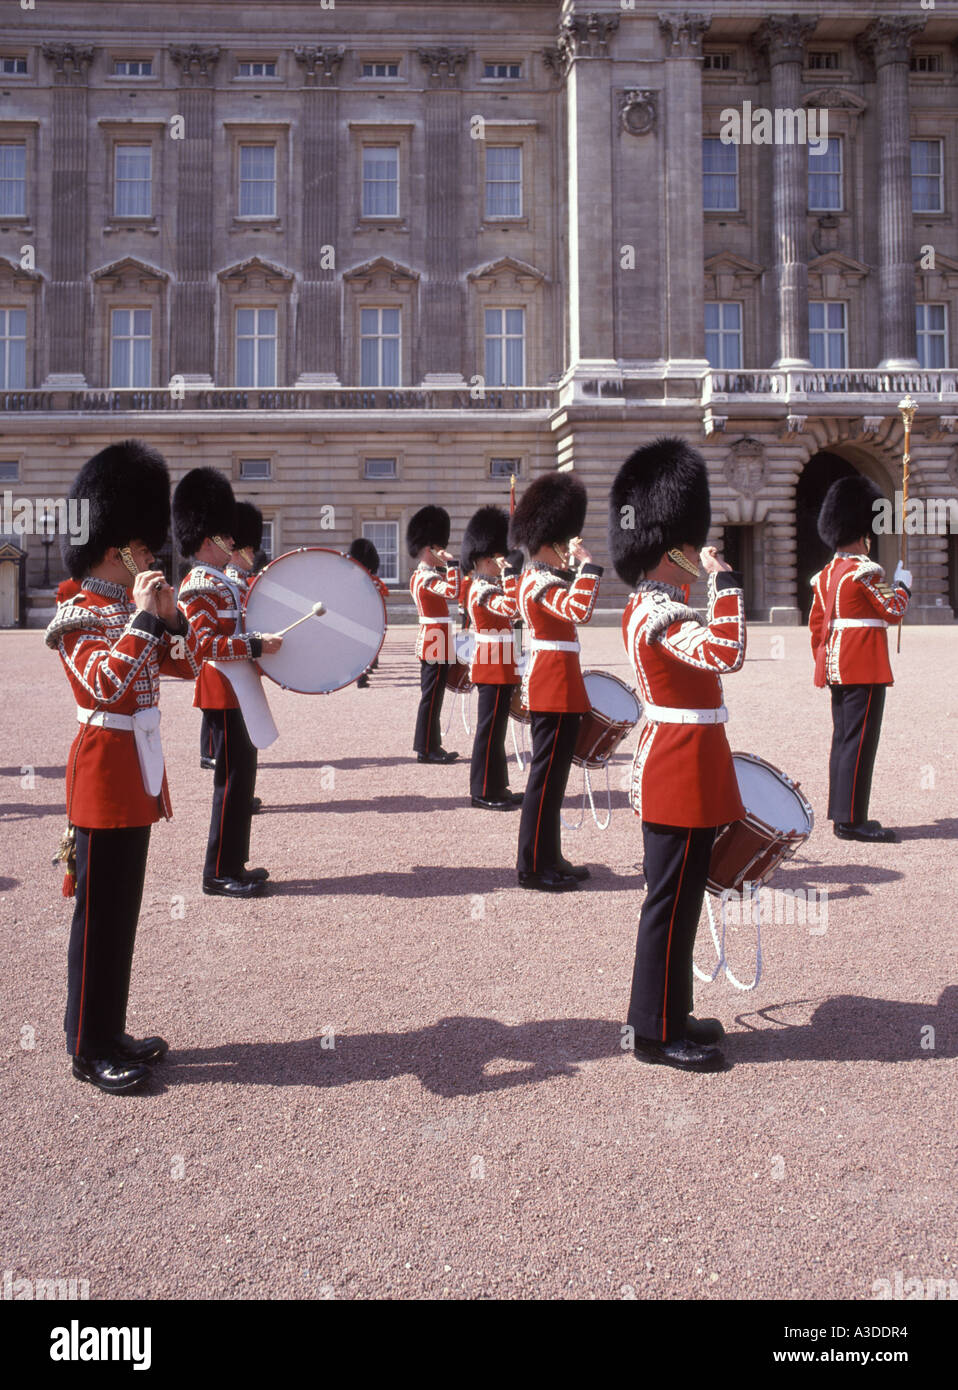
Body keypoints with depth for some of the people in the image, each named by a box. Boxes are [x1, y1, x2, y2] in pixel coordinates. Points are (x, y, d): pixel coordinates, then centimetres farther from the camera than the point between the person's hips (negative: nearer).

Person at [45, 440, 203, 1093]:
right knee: (100, 915, 0)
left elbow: (186, 664, 15)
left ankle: (111, 1033, 26)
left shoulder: (131, 608, 12)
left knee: (123, 911, 14)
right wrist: (144, 615, -24)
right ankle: (91, 1050, 11)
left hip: (139, 775, 9)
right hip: (107, 775, -9)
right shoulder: (81, 613, -13)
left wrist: (171, 614, 0)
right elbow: (107, 683, -29)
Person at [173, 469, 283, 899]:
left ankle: (233, 864, 22)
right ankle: (219, 874, 0)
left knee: (240, 774, 13)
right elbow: (205, 644, -23)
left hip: (237, 692, 10)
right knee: (232, 777, -7)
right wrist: (256, 645, -25)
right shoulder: (200, 587, -14)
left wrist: (261, 641, 17)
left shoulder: (218, 583, 17)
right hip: (225, 692, -10)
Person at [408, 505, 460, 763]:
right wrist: (451, 563, -25)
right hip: (437, 644, -10)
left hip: (427, 642, 10)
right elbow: (453, 591, -35)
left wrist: (445, 566, 16)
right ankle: (427, 749, 1)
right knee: (432, 696, -5)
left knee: (431, 695, 14)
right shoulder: (428, 578, -17)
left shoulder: (418, 576, 13)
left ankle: (431, 744, 21)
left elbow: (445, 591, 27)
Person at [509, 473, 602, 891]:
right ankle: (534, 868, 3)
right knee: (546, 776, -4)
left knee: (552, 775, 15)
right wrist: (586, 563, -25)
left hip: (554, 687, 11)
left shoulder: (539, 576, 14)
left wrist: (575, 565, 17)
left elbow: (573, 605, 30)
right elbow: (580, 610, -35)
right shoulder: (541, 583, -17)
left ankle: (549, 858, 24)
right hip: (555, 688, -11)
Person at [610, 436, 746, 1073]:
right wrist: (724, 578, -28)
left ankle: (668, 1012, 29)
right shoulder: (661, 616, -20)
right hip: (682, 776, -11)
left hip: (681, 773, 11)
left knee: (677, 897, 17)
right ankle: (658, 1032, 10)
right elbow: (727, 652, -36)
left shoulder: (653, 605, 13)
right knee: (672, 900, -1)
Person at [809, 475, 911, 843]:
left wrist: (824, 662, 21)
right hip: (864, 670, -9)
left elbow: (815, 624, 15)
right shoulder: (864, 571, -13)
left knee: (843, 739, 13)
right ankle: (851, 820, -4)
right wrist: (902, 584, 10)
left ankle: (841, 814, 19)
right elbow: (893, 611, -7)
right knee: (860, 741, -6)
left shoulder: (826, 575, 13)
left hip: (836, 668, 9)